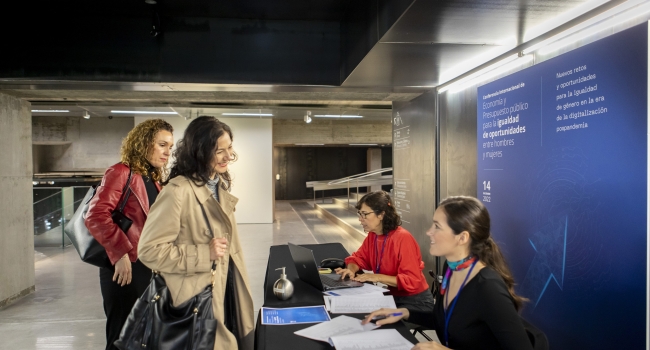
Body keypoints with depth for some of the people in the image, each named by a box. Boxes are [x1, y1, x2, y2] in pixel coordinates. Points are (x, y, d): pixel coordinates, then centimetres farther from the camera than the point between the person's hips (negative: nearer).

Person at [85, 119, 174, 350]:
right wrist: (120, 253, -23)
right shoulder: (121, 173, -12)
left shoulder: (154, 179, 12)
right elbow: (95, 216, -23)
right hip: (126, 269, -8)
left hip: (150, 269, 8)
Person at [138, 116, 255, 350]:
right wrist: (204, 254, -25)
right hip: (199, 299, -8)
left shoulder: (221, 184, 6)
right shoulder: (178, 191, -22)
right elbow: (149, 250, -21)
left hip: (228, 289, 8)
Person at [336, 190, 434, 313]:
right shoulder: (372, 236, 0)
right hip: (393, 297, 7)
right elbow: (358, 257, 13)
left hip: (416, 302, -7)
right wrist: (351, 270, -10)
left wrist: (378, 277, -28)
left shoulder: (403, 238, -24)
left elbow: (412, 281, -26)